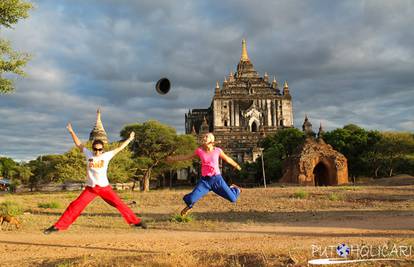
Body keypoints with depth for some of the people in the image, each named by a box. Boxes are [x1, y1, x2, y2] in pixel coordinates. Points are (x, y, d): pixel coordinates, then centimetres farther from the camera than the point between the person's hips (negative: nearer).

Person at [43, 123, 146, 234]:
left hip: (104, 187, -1)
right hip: (90, 188, 1)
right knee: (75, 206, -4)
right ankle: (58, 226, 2)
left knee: (119, 204, -4)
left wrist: (129, 139, 9)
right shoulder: (88, 154, 3)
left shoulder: (107, 155, 1)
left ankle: (136, 222, 5)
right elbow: (78, 144, 12)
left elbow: (119, 148, 7)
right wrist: (71, 131, 12)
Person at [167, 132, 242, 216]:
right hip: (205, 180, 0)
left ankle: (235, 189, 41)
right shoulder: (199, 151, -1)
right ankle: (189, 206, 24)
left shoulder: (217, 151, -3)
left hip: (217, 179, 0)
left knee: (232, 199, 1)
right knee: (191, 199, -18)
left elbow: (227, 159, 15)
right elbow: (187, 157, 11)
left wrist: (236, 165, 29)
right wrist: (173, 158, 12)